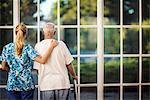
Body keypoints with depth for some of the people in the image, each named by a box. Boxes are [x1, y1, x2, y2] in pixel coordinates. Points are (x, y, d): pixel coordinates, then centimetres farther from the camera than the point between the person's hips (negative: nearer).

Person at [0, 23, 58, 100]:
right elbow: (42, 60, -19)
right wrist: (51, 46, -12)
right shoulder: (27, 48, -9)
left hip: (11, 85, 2)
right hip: (27, 85, -2)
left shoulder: (6, 48, 1)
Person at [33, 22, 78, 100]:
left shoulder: (38, 46, -2)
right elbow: (68, 64, 1)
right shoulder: (61, 44, -3)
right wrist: (74, 76, 19)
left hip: (46, 84, 0)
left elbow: (37, 68, 2)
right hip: (62, 83, 0)